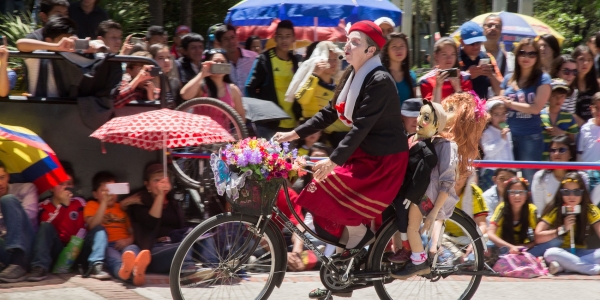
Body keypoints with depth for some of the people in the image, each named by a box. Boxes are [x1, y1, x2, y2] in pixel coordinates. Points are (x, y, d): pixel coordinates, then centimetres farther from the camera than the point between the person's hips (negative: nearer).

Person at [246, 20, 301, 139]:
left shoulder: (295, 61, 11)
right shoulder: (264, 59, -4)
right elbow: (250, 88, -4)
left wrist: (298, 115, 7)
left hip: (291, 124, 5)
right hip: (269, 123, -5)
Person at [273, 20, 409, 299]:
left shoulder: (380, 81, -21)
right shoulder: (351, 76, 7)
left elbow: (362, 126, -28)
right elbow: (329, 113, 11)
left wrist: (333, 160, -33)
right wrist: (294, 134, 4)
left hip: (384, 160, -9)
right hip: (362, 154, 9)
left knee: (325, 192, -21)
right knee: (320, 194, 2)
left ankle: (360, 235, 3)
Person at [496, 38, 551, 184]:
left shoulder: (542, 79, -2)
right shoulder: (508, 79, 11)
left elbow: (536, 108, -11)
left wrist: (510, 103, -8)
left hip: (531, 137, -4)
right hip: (508, 136, 4)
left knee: (529, 180, 0)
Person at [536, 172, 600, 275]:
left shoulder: (590, 210, -4)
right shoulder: (555, 210, -8)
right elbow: (538, 237, -15)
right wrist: (563, 229, -23)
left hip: (581, 254, 2)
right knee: (550, 253, -36)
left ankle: (562, 266, -29)